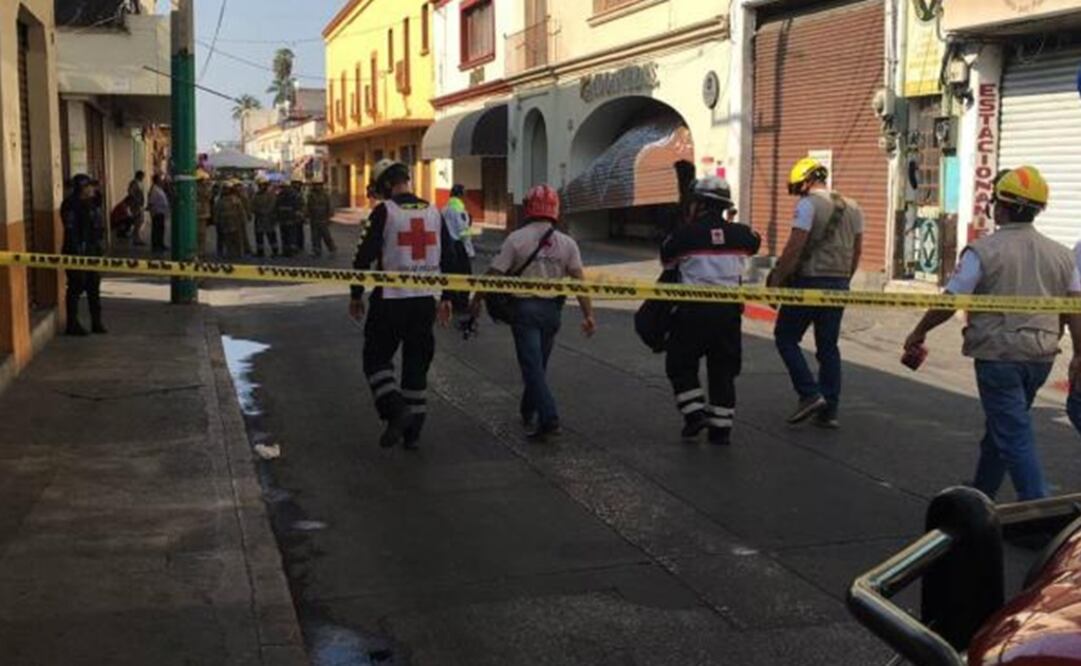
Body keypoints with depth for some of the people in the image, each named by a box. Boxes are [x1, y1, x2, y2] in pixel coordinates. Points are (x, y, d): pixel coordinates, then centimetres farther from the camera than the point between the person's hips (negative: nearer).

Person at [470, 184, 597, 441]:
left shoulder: (516, 239, -7)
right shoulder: (567, 243, 2)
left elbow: (494, 273, -8)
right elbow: (579, 280, -5)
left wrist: (477, 299, 5)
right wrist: (588, 315, -5)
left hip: (525, 308, -4)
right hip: (552, 309, 4)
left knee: (532, 366, -4)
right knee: (538, 363, 18)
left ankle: (549, 419, -15)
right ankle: (528, 412, 33)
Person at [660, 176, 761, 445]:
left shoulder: (685, 234, -7)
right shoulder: (739, 234, 3)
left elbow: (666, 259, 9)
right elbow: (755, 243, 26)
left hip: (694, 310, -3)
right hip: (729, 311, 4)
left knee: (680, 363, 13)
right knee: (723, 370, 11)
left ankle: (695, 413, 3)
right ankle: (721, 426, 12)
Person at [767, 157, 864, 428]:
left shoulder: (809, 204, -10)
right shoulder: (852, 207, 13)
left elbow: (794, 248, -16)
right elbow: (856, 251, 16)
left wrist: (776, 279, -10)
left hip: (809, 281, -7)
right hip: (838, 284, 7)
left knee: (786, 337, 7)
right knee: (828, 346, 11)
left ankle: (810, 394, -4)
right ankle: (828, 410, 11)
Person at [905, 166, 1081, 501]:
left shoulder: (983, 251, -12)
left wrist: (919, 333, 3)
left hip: (998, 355, -6)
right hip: (1041, 357, 7)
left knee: (1014, 436, -3)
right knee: (1000, 426, 22)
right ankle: (981, 495, 37)